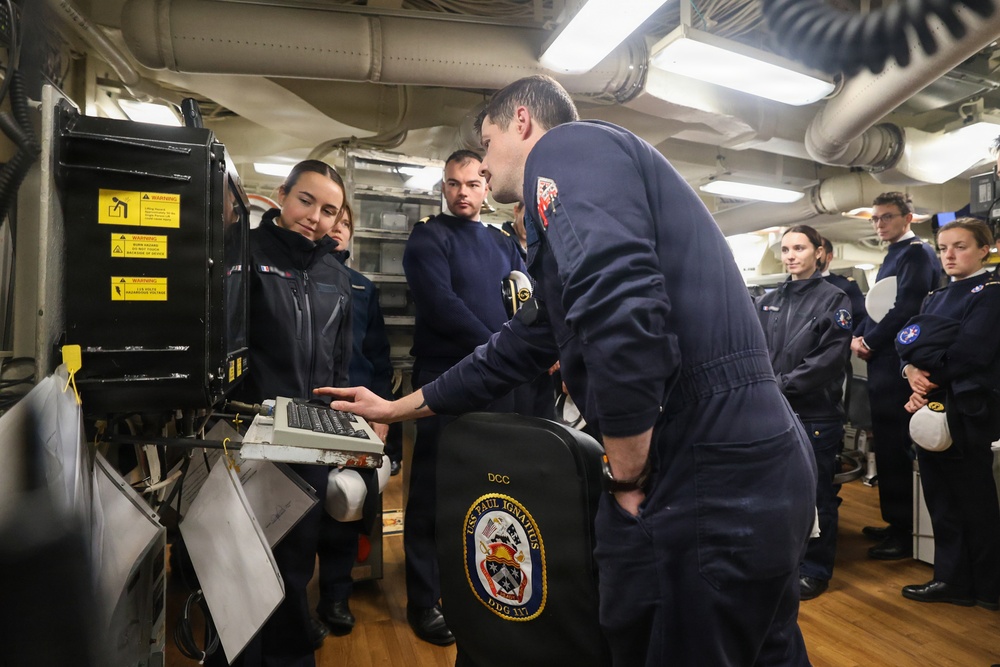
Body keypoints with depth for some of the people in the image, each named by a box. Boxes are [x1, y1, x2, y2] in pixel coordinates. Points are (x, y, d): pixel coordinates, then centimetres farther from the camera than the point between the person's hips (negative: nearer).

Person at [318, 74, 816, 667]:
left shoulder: (568, 146, -6)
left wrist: (629, 477, -12)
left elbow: (619, 308, -24)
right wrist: (396, 408, 36)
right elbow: (522, 348, 29)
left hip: (709, 479, -10)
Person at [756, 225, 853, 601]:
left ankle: (815, 569, 23)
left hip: (816, 414, -4)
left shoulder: (834, 299, -2)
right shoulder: (768, 302, 12)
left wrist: (781, 384, -18)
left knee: (816, 495, 7)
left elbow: (831, 358, -13)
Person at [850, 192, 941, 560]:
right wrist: (858, 337, 4)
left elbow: (905, 308, -20)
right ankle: (896, 522, 27)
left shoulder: (917, 253, -10)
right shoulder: (894, 255, 20)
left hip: (897, 365, -10)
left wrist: (870, 343, -12)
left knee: (896, 447, -4)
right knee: (887, 446, 15)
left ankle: (906, 534, 7)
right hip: (882, 364, 10)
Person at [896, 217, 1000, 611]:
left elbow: (968, 353, -18)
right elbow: (912, 344, 8)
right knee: (940, 499, 12)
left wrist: (930, 381, -11)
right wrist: (912, 370, -12)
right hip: (930, 409, 7)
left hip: (967, 412, -7)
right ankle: (952, 579, 23)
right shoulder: (936, 297, 17)